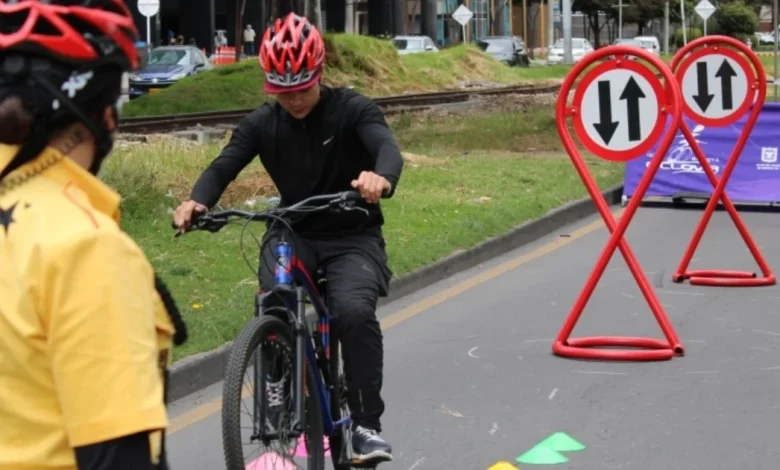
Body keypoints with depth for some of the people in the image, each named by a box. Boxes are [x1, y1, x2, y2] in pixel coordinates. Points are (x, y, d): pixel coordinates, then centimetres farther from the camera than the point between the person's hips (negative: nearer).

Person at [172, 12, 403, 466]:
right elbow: (225, 165, -14)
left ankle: (367, 425, -16)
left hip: (353, 236, -2)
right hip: (294, 233, 2)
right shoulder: (262, 123, -2)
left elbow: (387, 146, -29)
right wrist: (196, 201, -38)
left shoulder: (352, 109, -11)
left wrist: (381, 177, -55)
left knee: (355, 311, -29)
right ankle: (277, 390, -2)